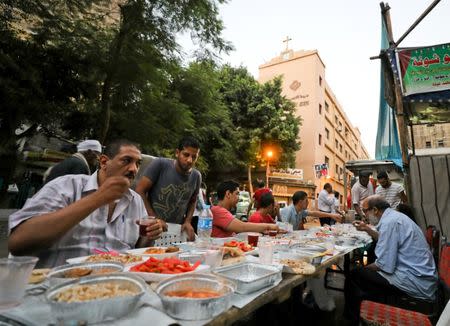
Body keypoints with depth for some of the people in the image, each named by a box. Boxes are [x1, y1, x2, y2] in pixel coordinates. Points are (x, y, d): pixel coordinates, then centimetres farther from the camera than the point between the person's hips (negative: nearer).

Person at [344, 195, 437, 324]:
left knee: (354, 275, -8)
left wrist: (365, 268, -5)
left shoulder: (389, 222, -22)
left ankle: (354, 317, 14)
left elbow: (385, 265, -22)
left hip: (415, 283, -10)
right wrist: (367, 229, 17)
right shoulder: (394, 215, 8)